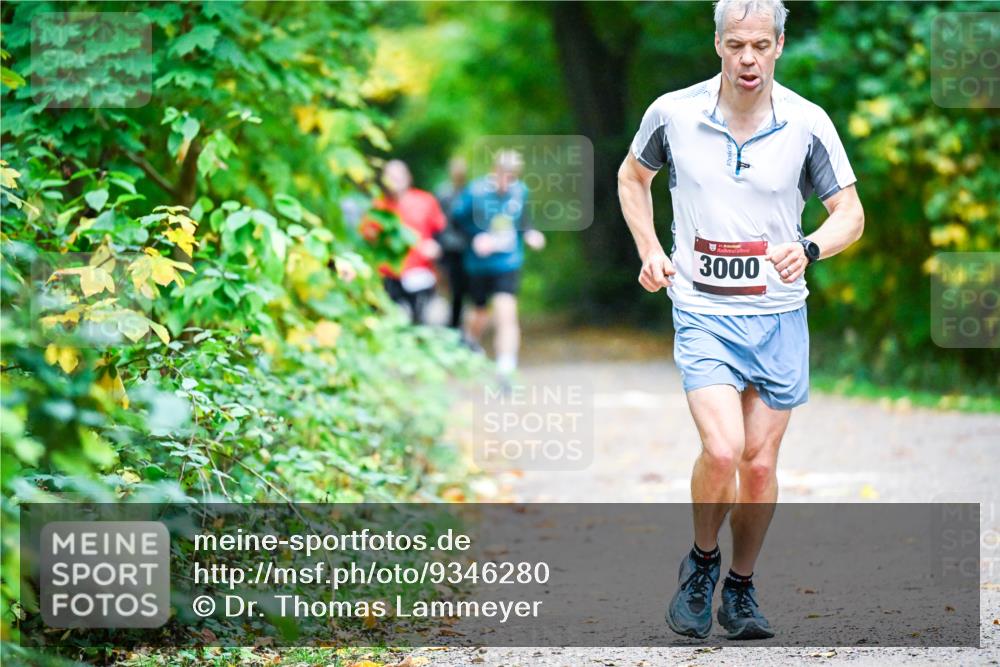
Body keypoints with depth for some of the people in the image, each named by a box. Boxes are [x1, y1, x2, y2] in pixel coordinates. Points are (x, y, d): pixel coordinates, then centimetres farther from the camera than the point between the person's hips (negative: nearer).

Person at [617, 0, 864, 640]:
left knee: (760, 463, 5)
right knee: (721, 450, -18)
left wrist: (809, 249, -20)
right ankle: (701, 562, 9)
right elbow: (633, 175, 16)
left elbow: (851, 213, 1)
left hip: (779, 316, 1)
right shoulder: (673, 114, -5)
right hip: (703, 312, -1)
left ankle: (742, 588, 25)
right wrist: (650, 251, 4)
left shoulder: (807, 124, -6)